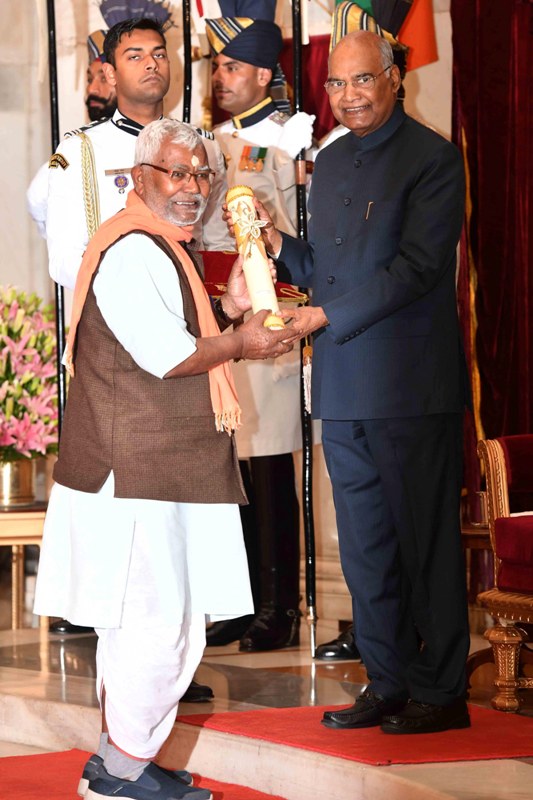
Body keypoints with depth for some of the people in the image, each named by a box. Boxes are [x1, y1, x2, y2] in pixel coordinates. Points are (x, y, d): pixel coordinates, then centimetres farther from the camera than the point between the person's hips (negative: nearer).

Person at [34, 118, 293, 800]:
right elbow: (167, 355, -21)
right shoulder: (132, 250, -16)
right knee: (159, 616, -8)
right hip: (134, 468, -11)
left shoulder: (160, 248, 19)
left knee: (137, 616, 15)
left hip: (155, 468, 11)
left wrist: (227, 308, 11)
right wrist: (241, 342, -8)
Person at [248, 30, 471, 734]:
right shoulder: (330, 163, 16)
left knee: (426, 539, -1)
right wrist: (278, 243, 2)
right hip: (343, 386, 7)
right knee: (364, 544, 11)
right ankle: (388, 683, 21)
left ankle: (441, 691, 7)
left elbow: (416, 267, -15)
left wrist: (327, 317, -17)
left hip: (411, 385, -7)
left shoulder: (433, 158, -7)